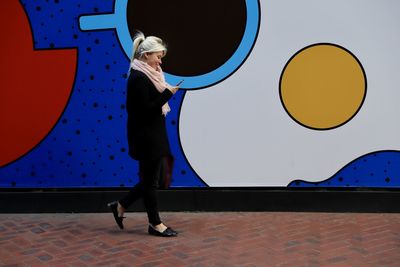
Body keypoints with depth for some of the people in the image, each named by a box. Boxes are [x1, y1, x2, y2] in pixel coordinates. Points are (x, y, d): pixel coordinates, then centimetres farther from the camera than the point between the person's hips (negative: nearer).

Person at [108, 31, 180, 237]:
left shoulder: (147, 75, 12)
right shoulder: (139, 78, -17)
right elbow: (146, 109, -22)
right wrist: (168, 93, -22)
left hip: (152, 136, 10)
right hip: (145, 137, -10)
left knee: (152, 177, 14)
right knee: (150, 179, 2)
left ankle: (120, 206, 25)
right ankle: (155, 224, 15)